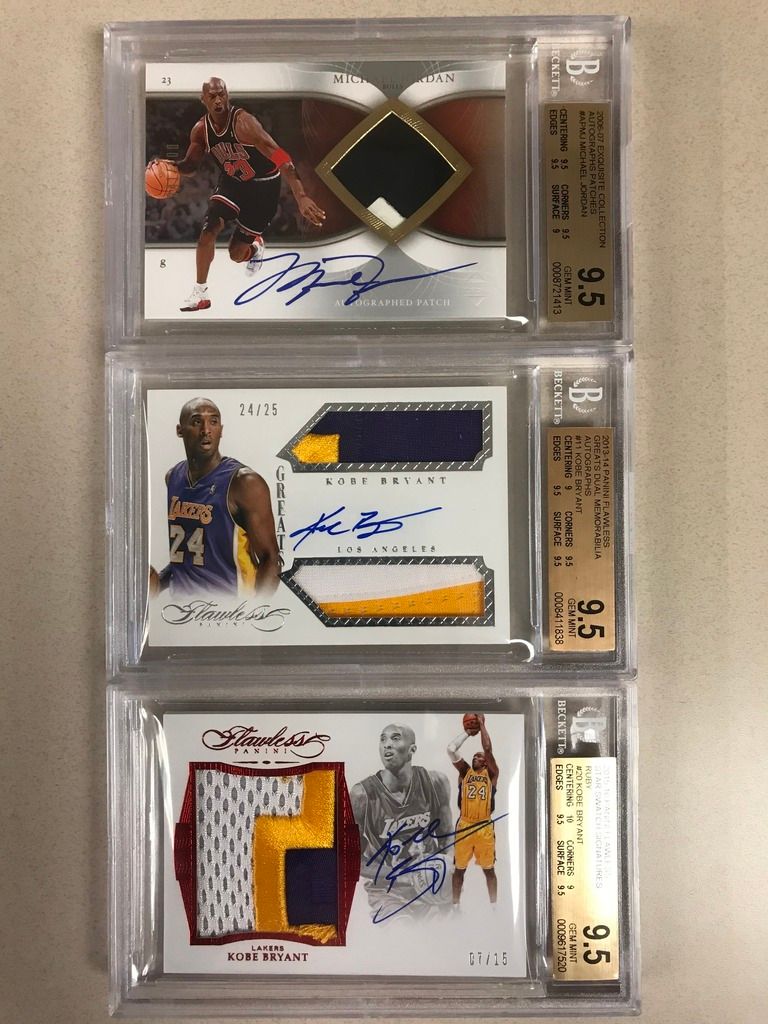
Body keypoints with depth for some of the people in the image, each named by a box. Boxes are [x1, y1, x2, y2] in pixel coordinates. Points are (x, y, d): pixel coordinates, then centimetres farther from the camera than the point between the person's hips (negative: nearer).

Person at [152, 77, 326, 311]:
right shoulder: (201, 130, -11)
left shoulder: (243, 122, -30)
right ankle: (200, 293, -7)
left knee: (237, 254, 0)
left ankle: (255, 246, 40)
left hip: (263, 185, -4)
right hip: (232, 181, 4)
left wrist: (301, 197, -49)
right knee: (209, 228, -20)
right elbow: (191, 164, 6)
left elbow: (280, 157, -38)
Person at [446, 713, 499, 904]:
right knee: (459, 869, 9)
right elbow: (451, 749, -2)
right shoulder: (464, 771, 10)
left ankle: (493, 904, 18)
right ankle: (455, 904, 20)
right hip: (464, 826, 1)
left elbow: (488, 748, -7)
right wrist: (468, 731, 3)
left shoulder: (491, 773, 7)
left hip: (485, 827, -1)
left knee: (489, 870, 8)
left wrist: (481, 724, -4)